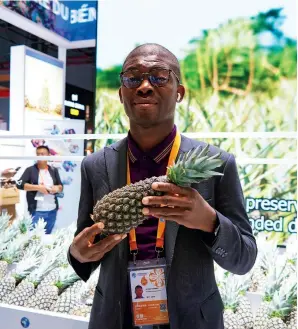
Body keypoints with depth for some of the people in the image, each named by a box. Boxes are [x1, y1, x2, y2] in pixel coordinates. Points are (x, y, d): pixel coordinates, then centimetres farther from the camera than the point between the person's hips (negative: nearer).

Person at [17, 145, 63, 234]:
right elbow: (19, 184, -9)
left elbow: (61, 186, 14)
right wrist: (38, 187, -16)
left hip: (52, 211, 4)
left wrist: (57, 188, -10)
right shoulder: (30, 170, 0)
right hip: (37, 211, -3)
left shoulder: (54, 170, 10)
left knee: (47, 235, 13)